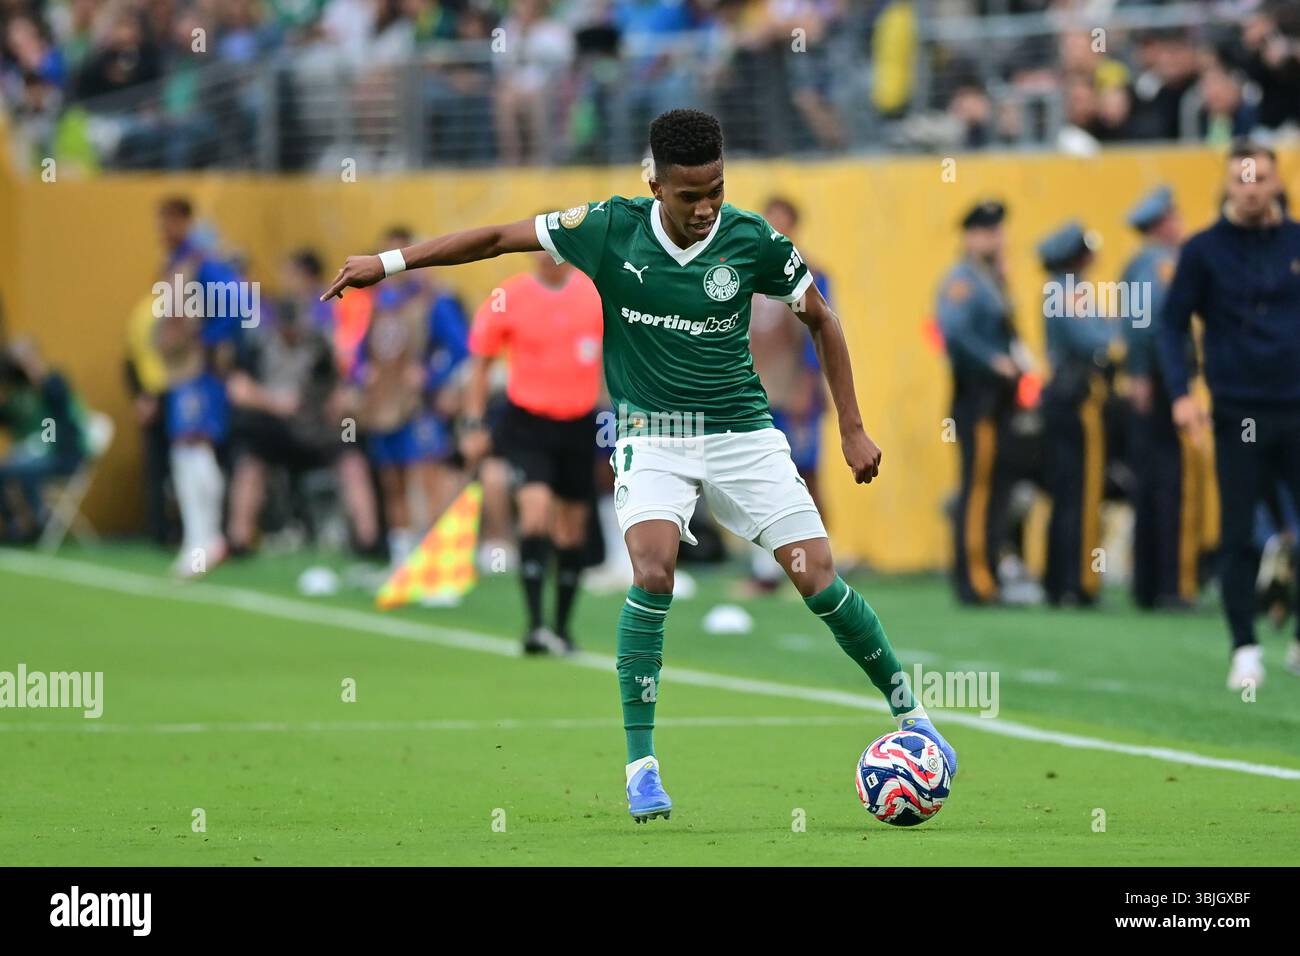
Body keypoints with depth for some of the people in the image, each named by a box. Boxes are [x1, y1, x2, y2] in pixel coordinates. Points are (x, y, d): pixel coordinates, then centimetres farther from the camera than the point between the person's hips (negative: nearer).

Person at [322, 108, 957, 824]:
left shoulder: (751, 240, -10)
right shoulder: (612, 229, -12)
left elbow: (820, 319, 5)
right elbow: (499, 239, -1)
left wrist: (852, 429, 5)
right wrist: (389, 261, -2)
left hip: (742, 433, 1)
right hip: (652, 436, -1)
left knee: (818, 580, -5)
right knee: (653, 572, -24)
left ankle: (907, 712, 18)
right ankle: (641, 764, -16)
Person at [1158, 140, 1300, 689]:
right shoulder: (1205, 250, 1)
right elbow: (1173, 324, 3)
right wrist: (1180, 393, -10)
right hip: (1237, 417, -2)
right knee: (1238, 536, -2)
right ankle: (1245, 649, 6)